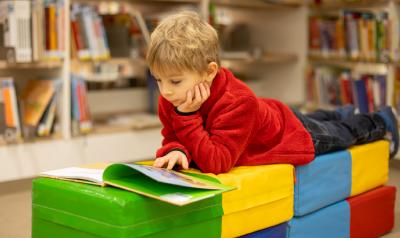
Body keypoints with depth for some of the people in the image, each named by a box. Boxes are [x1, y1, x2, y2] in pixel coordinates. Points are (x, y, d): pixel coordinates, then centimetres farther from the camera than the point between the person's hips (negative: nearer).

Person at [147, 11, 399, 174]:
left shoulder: (236, 103, -48)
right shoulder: (171, 99, -26)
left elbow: (215, 162, -51)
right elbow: (172, 138, -18)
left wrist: (188, 117, -55)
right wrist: (175, 150, -43)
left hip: (295, 133, -6)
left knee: (344, 134, 23)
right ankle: (341, 113, 64)